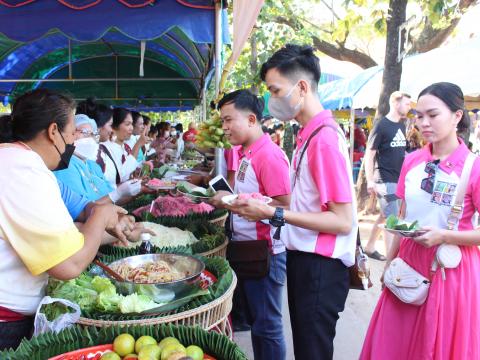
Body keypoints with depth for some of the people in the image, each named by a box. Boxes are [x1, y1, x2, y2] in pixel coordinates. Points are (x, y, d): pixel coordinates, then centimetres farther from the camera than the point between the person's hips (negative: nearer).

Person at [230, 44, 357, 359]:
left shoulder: (325, 137, -20)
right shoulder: (308, 134, 7)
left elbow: (343, 221, -21)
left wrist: (273, 214, -22)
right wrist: (263, 206, 4)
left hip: (320, 265, -9)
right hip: (302, 257, 9)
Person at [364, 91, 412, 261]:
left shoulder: (402, 125, 11)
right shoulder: (381, 125, -11)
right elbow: (369, 155, -12)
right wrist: (370, 181, -18)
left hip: (400, 179, 7)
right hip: (385, 180, -7)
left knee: (384, 216, 15)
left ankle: (369, 247, 29)